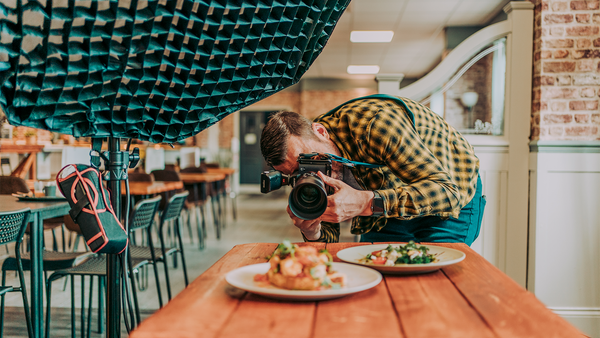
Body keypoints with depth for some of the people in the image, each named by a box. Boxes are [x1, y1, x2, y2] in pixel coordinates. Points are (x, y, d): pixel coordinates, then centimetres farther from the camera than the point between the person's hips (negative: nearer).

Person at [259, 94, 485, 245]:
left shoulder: (374, 122, -37)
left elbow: (446, 190, -39)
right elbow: (328, 236, -8)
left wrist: (367, 203, -51)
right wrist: (312, 233, -33)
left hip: (453, 200, -5)